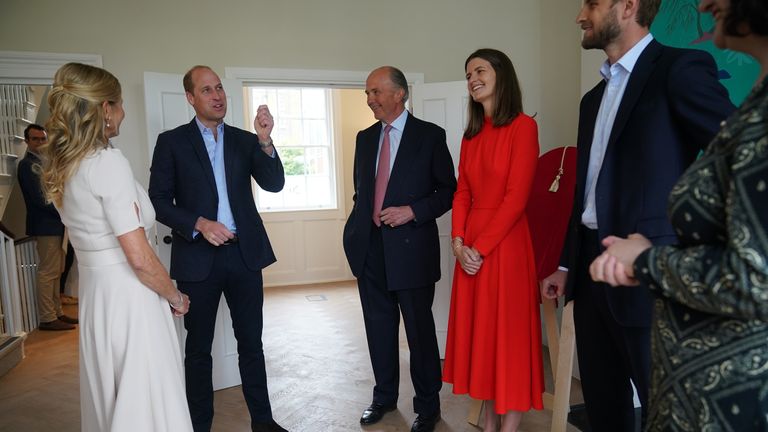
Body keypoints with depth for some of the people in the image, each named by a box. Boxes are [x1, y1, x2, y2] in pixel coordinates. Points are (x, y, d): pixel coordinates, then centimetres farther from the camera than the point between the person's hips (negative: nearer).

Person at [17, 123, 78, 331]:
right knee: (47, 272, -6)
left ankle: (56, 313, 21)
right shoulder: (27, 164, -10)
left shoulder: (44, 162, 17)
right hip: (45, 226, -9)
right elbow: (39, 198, -18)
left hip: (55, 224, 9)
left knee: (55, 271, 13)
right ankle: (47, 319, 0)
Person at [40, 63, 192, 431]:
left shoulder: (60, 166, 8)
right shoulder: (108, 161, -18)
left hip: (94, 296, 9)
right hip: (129, 299, -9)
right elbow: (140, 258, -21)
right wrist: (176, 298, -7)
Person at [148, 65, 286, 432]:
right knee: (199, 347, 11)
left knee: (251, 341, 12)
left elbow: (274, 184, -4)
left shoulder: (245, 140, 7)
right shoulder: (172, 141, 0)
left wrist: (265, 141, -17)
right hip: (198, 258, -2)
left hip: (245, 254, 2)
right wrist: (199, 224, -17)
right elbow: (159, 200, -4)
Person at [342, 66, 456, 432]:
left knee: (419, 329, 6)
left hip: (410, 247, -5)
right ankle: (384, 396, 33)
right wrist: (356, 230, 10)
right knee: (379, 326, 15)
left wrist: (413, 211, -15)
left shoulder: (430, 135, -3)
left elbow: (448, 191, -3)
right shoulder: (365, 138, 12)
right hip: (370, 249, 5)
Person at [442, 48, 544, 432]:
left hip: (504, 242, -7)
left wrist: (480, 247, -15)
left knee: (508, 333, 2)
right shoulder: (471, 134, 13)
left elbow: (516, 197, -15)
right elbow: (462, 192, 9)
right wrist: (458, 241, -5)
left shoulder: (523, 126, -8)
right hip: (469, 247, 7)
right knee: (479, 331, 12)